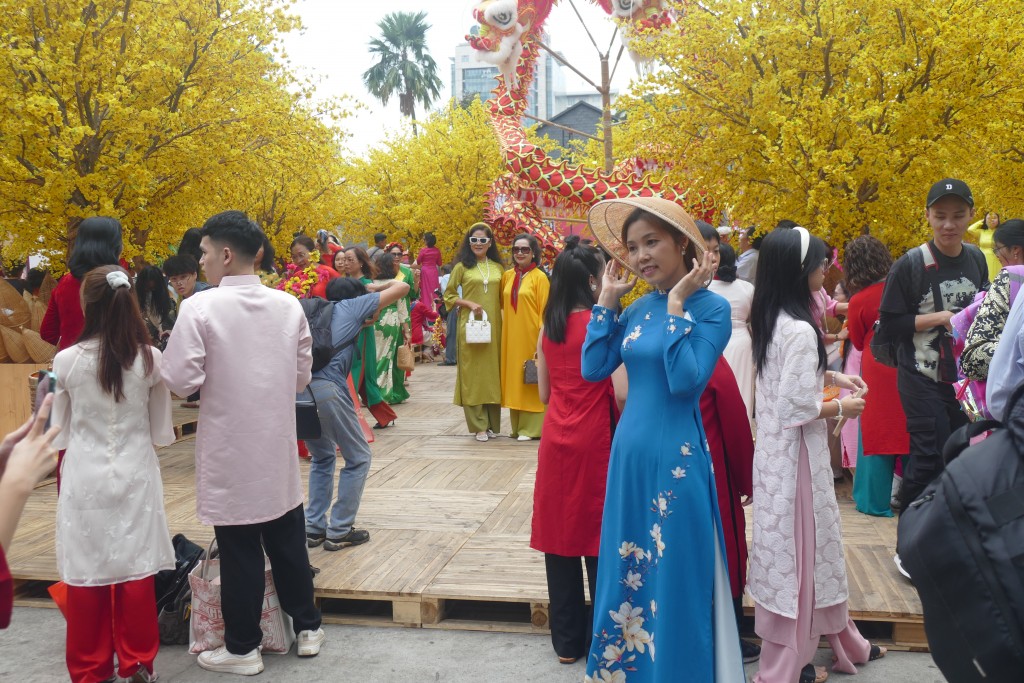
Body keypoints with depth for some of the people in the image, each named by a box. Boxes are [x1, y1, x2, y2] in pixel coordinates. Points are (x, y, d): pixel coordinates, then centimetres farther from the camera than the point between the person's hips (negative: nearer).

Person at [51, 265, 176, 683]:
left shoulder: (66, 361, -8)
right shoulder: (150, 358, -6)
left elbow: (59, 433, 1)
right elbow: (161, 431, 1)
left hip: (84, 478, -1)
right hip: (135, 476, 1)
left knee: (86, 575, 8)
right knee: (137, 573, 9)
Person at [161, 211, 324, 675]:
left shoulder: (200, 307, -14)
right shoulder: (289, 306, -1)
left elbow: (180, 381, -15)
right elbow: (301, 376, 6)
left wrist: (214, 379, 5)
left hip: (230, 450, -4)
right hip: (278, 446, 4)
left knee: (240, 552, 6)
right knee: (288, 543, 17)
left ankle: (242, 648, 20)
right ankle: (307, 627, 30)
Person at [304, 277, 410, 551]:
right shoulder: (353, 305, 13)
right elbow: (402, 287, 18)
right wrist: (380, 286, 37)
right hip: (328, 388, -6)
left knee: (322, 457, 26)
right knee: (358, 458, 11)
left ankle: (314, 527, 23)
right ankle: (339, 532, 10)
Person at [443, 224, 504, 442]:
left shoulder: (498, 268, 9)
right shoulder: (462, 267, 1)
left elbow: (503, 297, 15)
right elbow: (448, 295, 3)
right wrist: (469, 304, -11)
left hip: (493, 326, 3)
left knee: (493, 372, 5)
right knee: (472, 373, -1)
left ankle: (492, 424, 14)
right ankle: (479, 426, 4)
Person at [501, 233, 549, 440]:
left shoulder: (540, 277, -6)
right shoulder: (507, 276, 9)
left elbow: (544, 311, -9)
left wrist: (542, 338, -13)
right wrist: (504, 326, 8)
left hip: (531, 336, -5)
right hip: (511, 336, 5)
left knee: (531, 379, 0)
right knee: (514, 378, 9)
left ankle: (531, 428, 6)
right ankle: (517, 426, 17)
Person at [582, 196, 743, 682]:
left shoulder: (711, 307, -12)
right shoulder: (638, 307, 6)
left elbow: (685, 382, -24)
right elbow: (593, 369, 1)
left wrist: (676, 305, -21)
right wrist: (607, 301, 0)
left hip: (676, 458, -6)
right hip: (628, 453, 7)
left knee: (675, 577, 6)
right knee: (628, 571, 18)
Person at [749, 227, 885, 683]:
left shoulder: (770, 319, 5)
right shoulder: (800, 330, -24)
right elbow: (799, 409, -24)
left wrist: (832, 376, 16)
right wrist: (841, 408, -8)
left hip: (775, 447, 9)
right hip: (796, 451, -9)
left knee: (789, 547, 18)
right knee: (799, 548, 4)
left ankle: (839, 642, 36)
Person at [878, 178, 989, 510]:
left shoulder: (976, 258, 4)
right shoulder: (909, 265, -13)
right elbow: (888, 325, -13)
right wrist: (938, 318, -21)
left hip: (965, 376, 6)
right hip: (923, 379, -6)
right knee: (930, 457, -7)